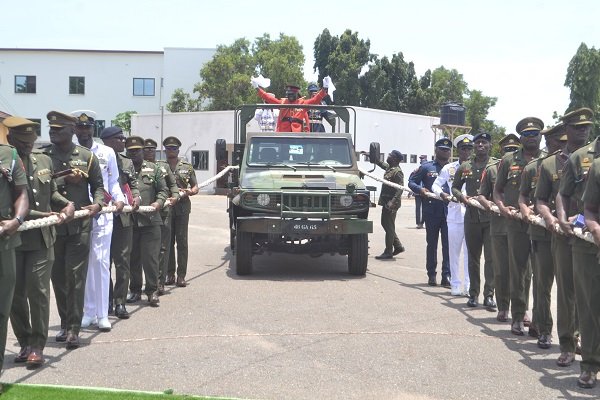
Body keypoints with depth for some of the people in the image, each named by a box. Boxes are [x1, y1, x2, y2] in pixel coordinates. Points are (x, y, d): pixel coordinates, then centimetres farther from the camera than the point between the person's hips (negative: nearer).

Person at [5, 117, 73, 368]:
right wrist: (45, 215, -19)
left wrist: (66, 204, 0)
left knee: (38, 291, -4)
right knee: (15, 294, 7)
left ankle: (37, 346, 5)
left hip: (41, 239, 2)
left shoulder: (44, 161, 7)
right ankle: (25, 344, 21)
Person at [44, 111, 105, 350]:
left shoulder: (87, 156, 5)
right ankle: (65, 324, 23)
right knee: (58, 277, 9)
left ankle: (73, 329, 0)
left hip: (80, 225, -1)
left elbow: (98, 185, 9)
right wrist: (65, 179, -14)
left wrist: (97, 204, -10)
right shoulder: (42, 156, 4)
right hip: (52, 224, 2)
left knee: (76, 276, -5)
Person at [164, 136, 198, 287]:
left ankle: (181, 275, 1)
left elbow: (196, 188, 13)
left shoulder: (187, 167, 11)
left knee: (182, 242, -2)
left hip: (182, 208, 0)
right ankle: (169, 274, 11)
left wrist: (187, 192, -9)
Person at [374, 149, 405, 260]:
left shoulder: (397, 172, -16)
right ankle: (398, 246, 24)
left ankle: (388, 252, 3)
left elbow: (400, 189, -22)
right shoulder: (389, 168, 11)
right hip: (386, 201, 10)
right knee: (385, 223, 16)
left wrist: (393, 202, -30)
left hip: (391, 203, -10)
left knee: (389, 226, -4)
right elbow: (381, 163, 32)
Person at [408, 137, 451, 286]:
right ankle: (432, 275, 15)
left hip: (449, 211, 1)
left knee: (448, 244, -3)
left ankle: (446, 276, 1)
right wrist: (420, 189, -11)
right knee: (432, 244, 7)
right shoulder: (426, 167, 7)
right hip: (431, 212, -1)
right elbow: (411, 181, 9)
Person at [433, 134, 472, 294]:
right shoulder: (449, 168, 7)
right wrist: (441, 194, -10)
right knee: (454, 251, 5)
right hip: (454, 214, 1)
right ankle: (455, 284, 14)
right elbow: (436, 185, 11)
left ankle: (469, 285, 8)